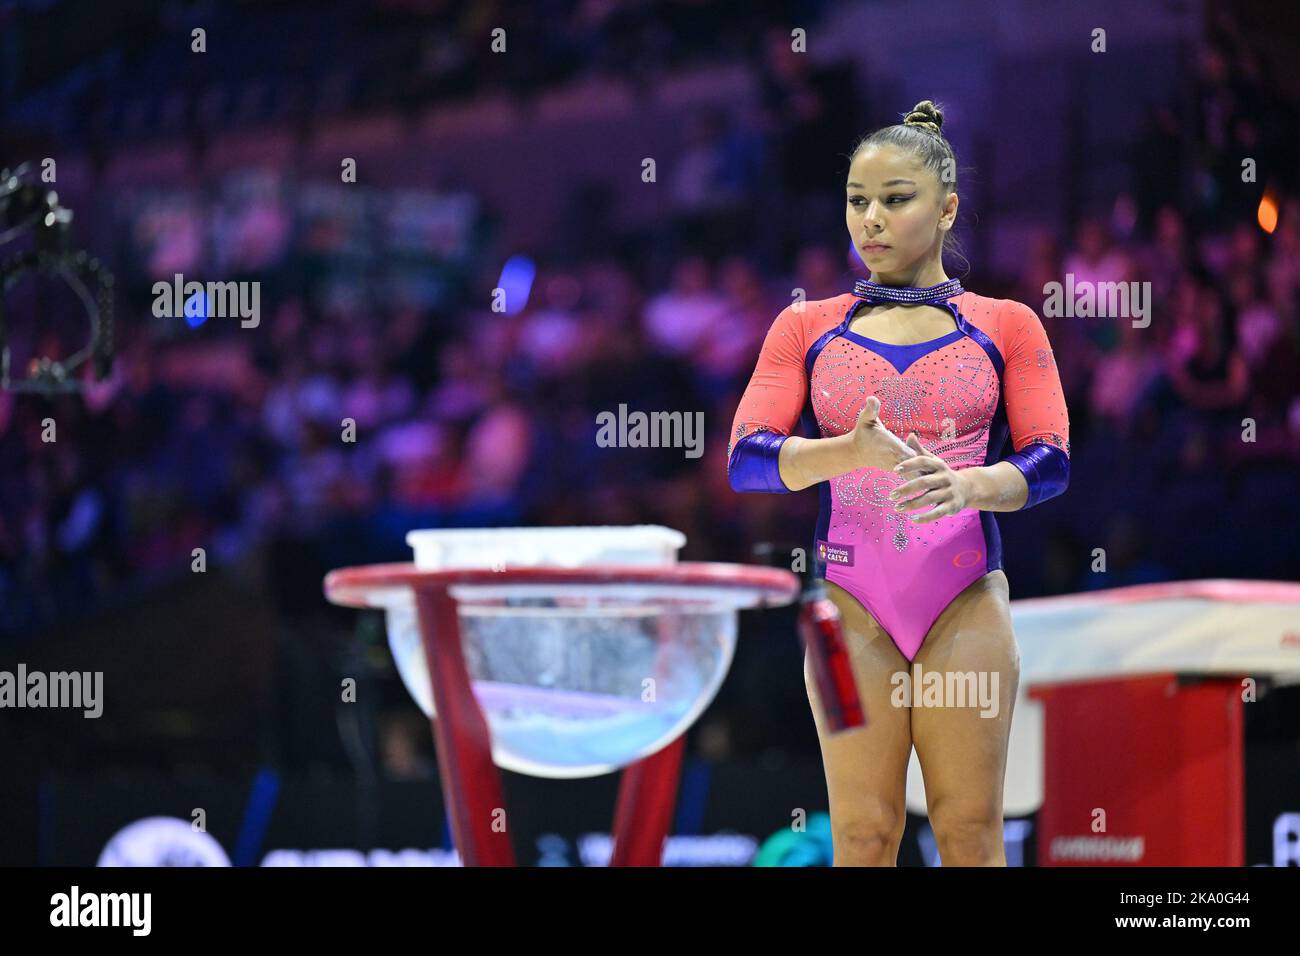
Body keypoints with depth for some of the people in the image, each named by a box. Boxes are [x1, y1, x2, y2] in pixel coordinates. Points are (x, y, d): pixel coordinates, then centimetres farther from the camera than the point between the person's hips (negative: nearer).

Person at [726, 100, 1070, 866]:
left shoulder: (1006, 326, 9)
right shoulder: (808, 329, 11)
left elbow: (1050, 461, 0)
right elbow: (746, 459, -1)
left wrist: (967, 485, -22)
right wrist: (850, 452, -20)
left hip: (967, 601, -1)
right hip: (851, 603, 1)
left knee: (972, 832, -4)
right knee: (863, 836, -3)